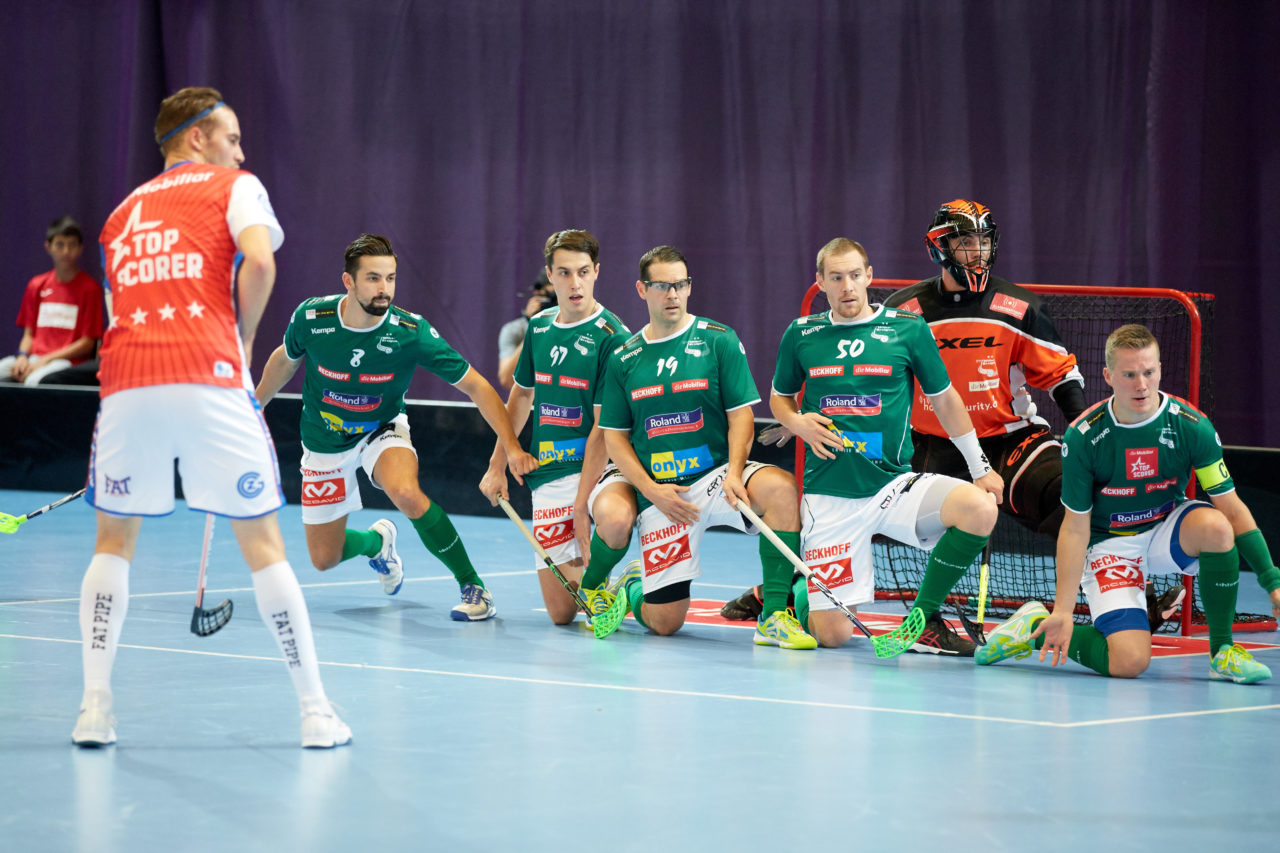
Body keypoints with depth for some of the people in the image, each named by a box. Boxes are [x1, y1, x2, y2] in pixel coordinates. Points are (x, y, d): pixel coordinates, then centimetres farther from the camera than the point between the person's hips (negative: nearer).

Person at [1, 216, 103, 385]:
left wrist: (46, 360, -12)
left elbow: (87, 343, -4)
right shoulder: (37, 285, 16)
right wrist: (22, 356, -6)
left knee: (34, 380, -37)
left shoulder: (89, 288, -1)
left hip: (67, 360, -5)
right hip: (36, 357, 5)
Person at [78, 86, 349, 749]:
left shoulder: (124, 211, 27)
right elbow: (259, 261, -7)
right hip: (208, 379, -3)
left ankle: (94, 706, 7)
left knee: (113, 541, 18)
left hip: (127, 386, 3)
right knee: (262, 543, 5)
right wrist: (243, 337, 7)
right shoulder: (235, 187, 12)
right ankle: (316, 712, 8)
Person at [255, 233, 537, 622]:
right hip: (325, 442, 2)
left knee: (406, 493, -37)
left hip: (382, 431, -2)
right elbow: (285, 360, 4)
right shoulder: (312, 317, -21)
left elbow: (475, 386, -20)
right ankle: (376, 541, 44)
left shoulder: (410, 331, -25)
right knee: (324, 559, 7)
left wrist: (512, 447, -30)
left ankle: (472, 586, -20)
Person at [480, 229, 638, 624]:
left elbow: (604, 427, -16)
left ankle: (595, 583, -9)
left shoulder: (613, 337, -12)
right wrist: (497, 466, 20)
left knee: (615, 518, -42)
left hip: (600, 468, -5)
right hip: (548, 474, 5)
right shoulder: (539, 326, 7)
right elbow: (522, 395, 23)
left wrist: (582, 503, -20)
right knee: (561, 613, 0)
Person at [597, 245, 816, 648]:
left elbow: (741, 414, -2)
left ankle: (773, 617, -30)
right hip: (659, 492, 1)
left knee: (780, 487, -35)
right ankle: (630, 590, 34)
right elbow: (614, 437, 8)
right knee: (664, 622, -4)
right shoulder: (623, 359, 7)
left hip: (717, 473, -1)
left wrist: (734, 473, -19)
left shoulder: (719, 340, 1)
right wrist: (652, 490, -7)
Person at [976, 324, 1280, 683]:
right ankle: (1034, 627, 7)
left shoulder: (1192, 426, -16)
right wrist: (1063, 611, -16)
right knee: (1129, 662, -22)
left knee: (1215, 526, -34)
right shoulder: (1082, 437, -19)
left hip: (1168, 528, 3)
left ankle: (1222, 652, -14)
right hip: (1110, 542, -3)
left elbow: (1232, 508, -12)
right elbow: (1075, 527, -12)